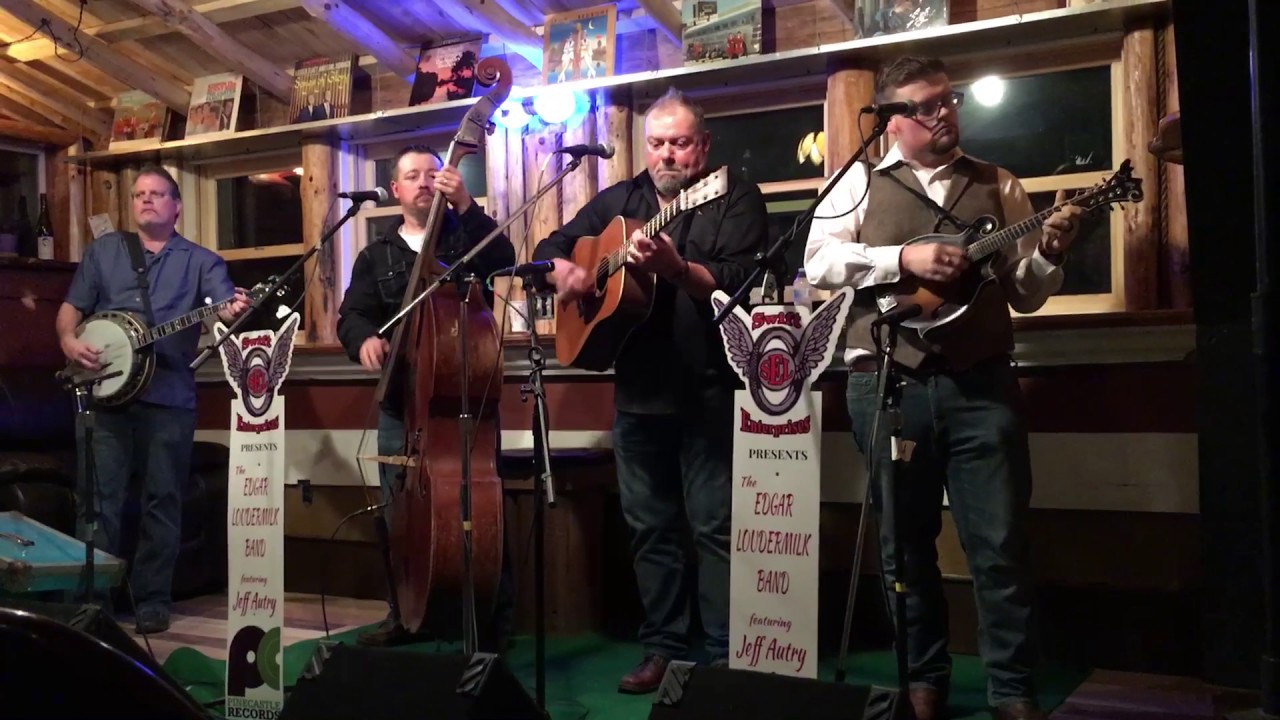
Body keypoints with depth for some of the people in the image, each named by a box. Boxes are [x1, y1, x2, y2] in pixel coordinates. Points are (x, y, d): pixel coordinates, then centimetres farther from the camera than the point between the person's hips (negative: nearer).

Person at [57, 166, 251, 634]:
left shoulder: (201, 260, 9)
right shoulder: (103, 250, 15)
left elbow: (226, 306, -8)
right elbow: (71, 307, 12)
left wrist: (236, 309, -32)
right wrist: (69, 341, -10)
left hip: (170, 394, -1)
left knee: (162, 500, 3)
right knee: (99, 498, 2)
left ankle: (152, 598, 12)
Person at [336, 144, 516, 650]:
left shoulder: (466, 235, 7)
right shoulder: (377, 256, 14)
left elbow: (503, 261, -15)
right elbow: (351, 315, 3)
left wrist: (466, 206, -24)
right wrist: (365, 338, -20)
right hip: (401, 403, 3)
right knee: (400, 513, 8)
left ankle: (493, 621, 6)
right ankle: (405, 616, 22)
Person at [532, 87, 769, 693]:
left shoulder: (735, 198, -3)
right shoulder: (618, 200, 13)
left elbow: (740, 282, -16)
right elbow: (550, 247, 19)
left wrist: (675, 267, -31)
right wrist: (565, 273, -4)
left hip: (710, 390, -6)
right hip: (637, 388, 6)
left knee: (716, 525, -3)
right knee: (648, 525, 11)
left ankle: (725, 655, 6)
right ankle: (661, 648, 22)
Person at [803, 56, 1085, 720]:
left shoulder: (996, 184, 13)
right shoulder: (861, 181, 8)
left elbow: (1024, 293, 14)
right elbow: (819, 261, -6)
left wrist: (1049, 254, -6)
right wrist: (905, 258, -15)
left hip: (981, 382, 1)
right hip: (887, 383, -1)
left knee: (1000, 543, 1)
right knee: (904, 540, 9)